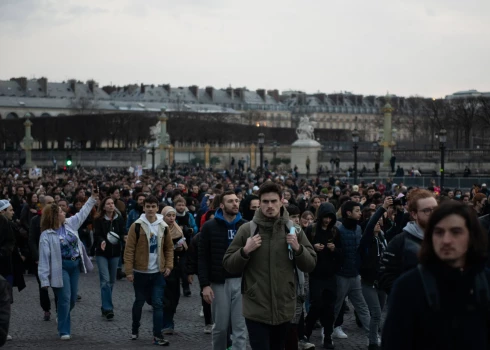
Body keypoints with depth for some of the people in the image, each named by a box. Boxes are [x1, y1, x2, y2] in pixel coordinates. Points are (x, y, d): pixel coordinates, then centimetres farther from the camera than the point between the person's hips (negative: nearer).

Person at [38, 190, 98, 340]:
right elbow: (44, 258, -15)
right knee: (65, 299, -8)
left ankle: (62, 319, 38)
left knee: (72, 299, 12)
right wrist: (45, 279, -18)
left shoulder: (70, 224, 3)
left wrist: (93, 198, 17)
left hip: (75, 265, 6)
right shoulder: (47, 235, -14)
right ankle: (64, 330, 2)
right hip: (61, 268, -6)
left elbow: (82, 213, 18)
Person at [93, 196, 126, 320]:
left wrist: (124, 237, -25)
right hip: (102, 253, -4)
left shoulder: (119, 219, 2)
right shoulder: (98, 220, -6)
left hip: (115, 253, 4)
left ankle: (105, 307, 25)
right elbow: (97, 235, -12)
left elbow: (123, 233, -3)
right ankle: (108, 308, -12)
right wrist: (102, 241, -32)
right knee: (105, 280, -13)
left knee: (111, 281, 11)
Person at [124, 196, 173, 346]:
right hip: (140, 272, -2)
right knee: (139, 302, 12)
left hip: (158, 272, 2)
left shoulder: (163, 226, 3)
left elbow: (169, 248, 12)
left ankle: (158, 335, -1)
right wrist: (129, 271, -13)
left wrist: (169, 265, 1)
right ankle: (135, 329, 33)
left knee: (158, 304, -3)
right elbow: (129, 249, -9)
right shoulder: (136, 226, -8)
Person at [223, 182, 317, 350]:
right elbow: (229, 265, -1)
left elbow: (310, 265, 5)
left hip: (284, 308, 3)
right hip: (256, 309, -3)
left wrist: (298, 248, -13)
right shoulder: (246, 229, -4)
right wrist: (245, 251, -18)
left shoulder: (293, 229, 2)